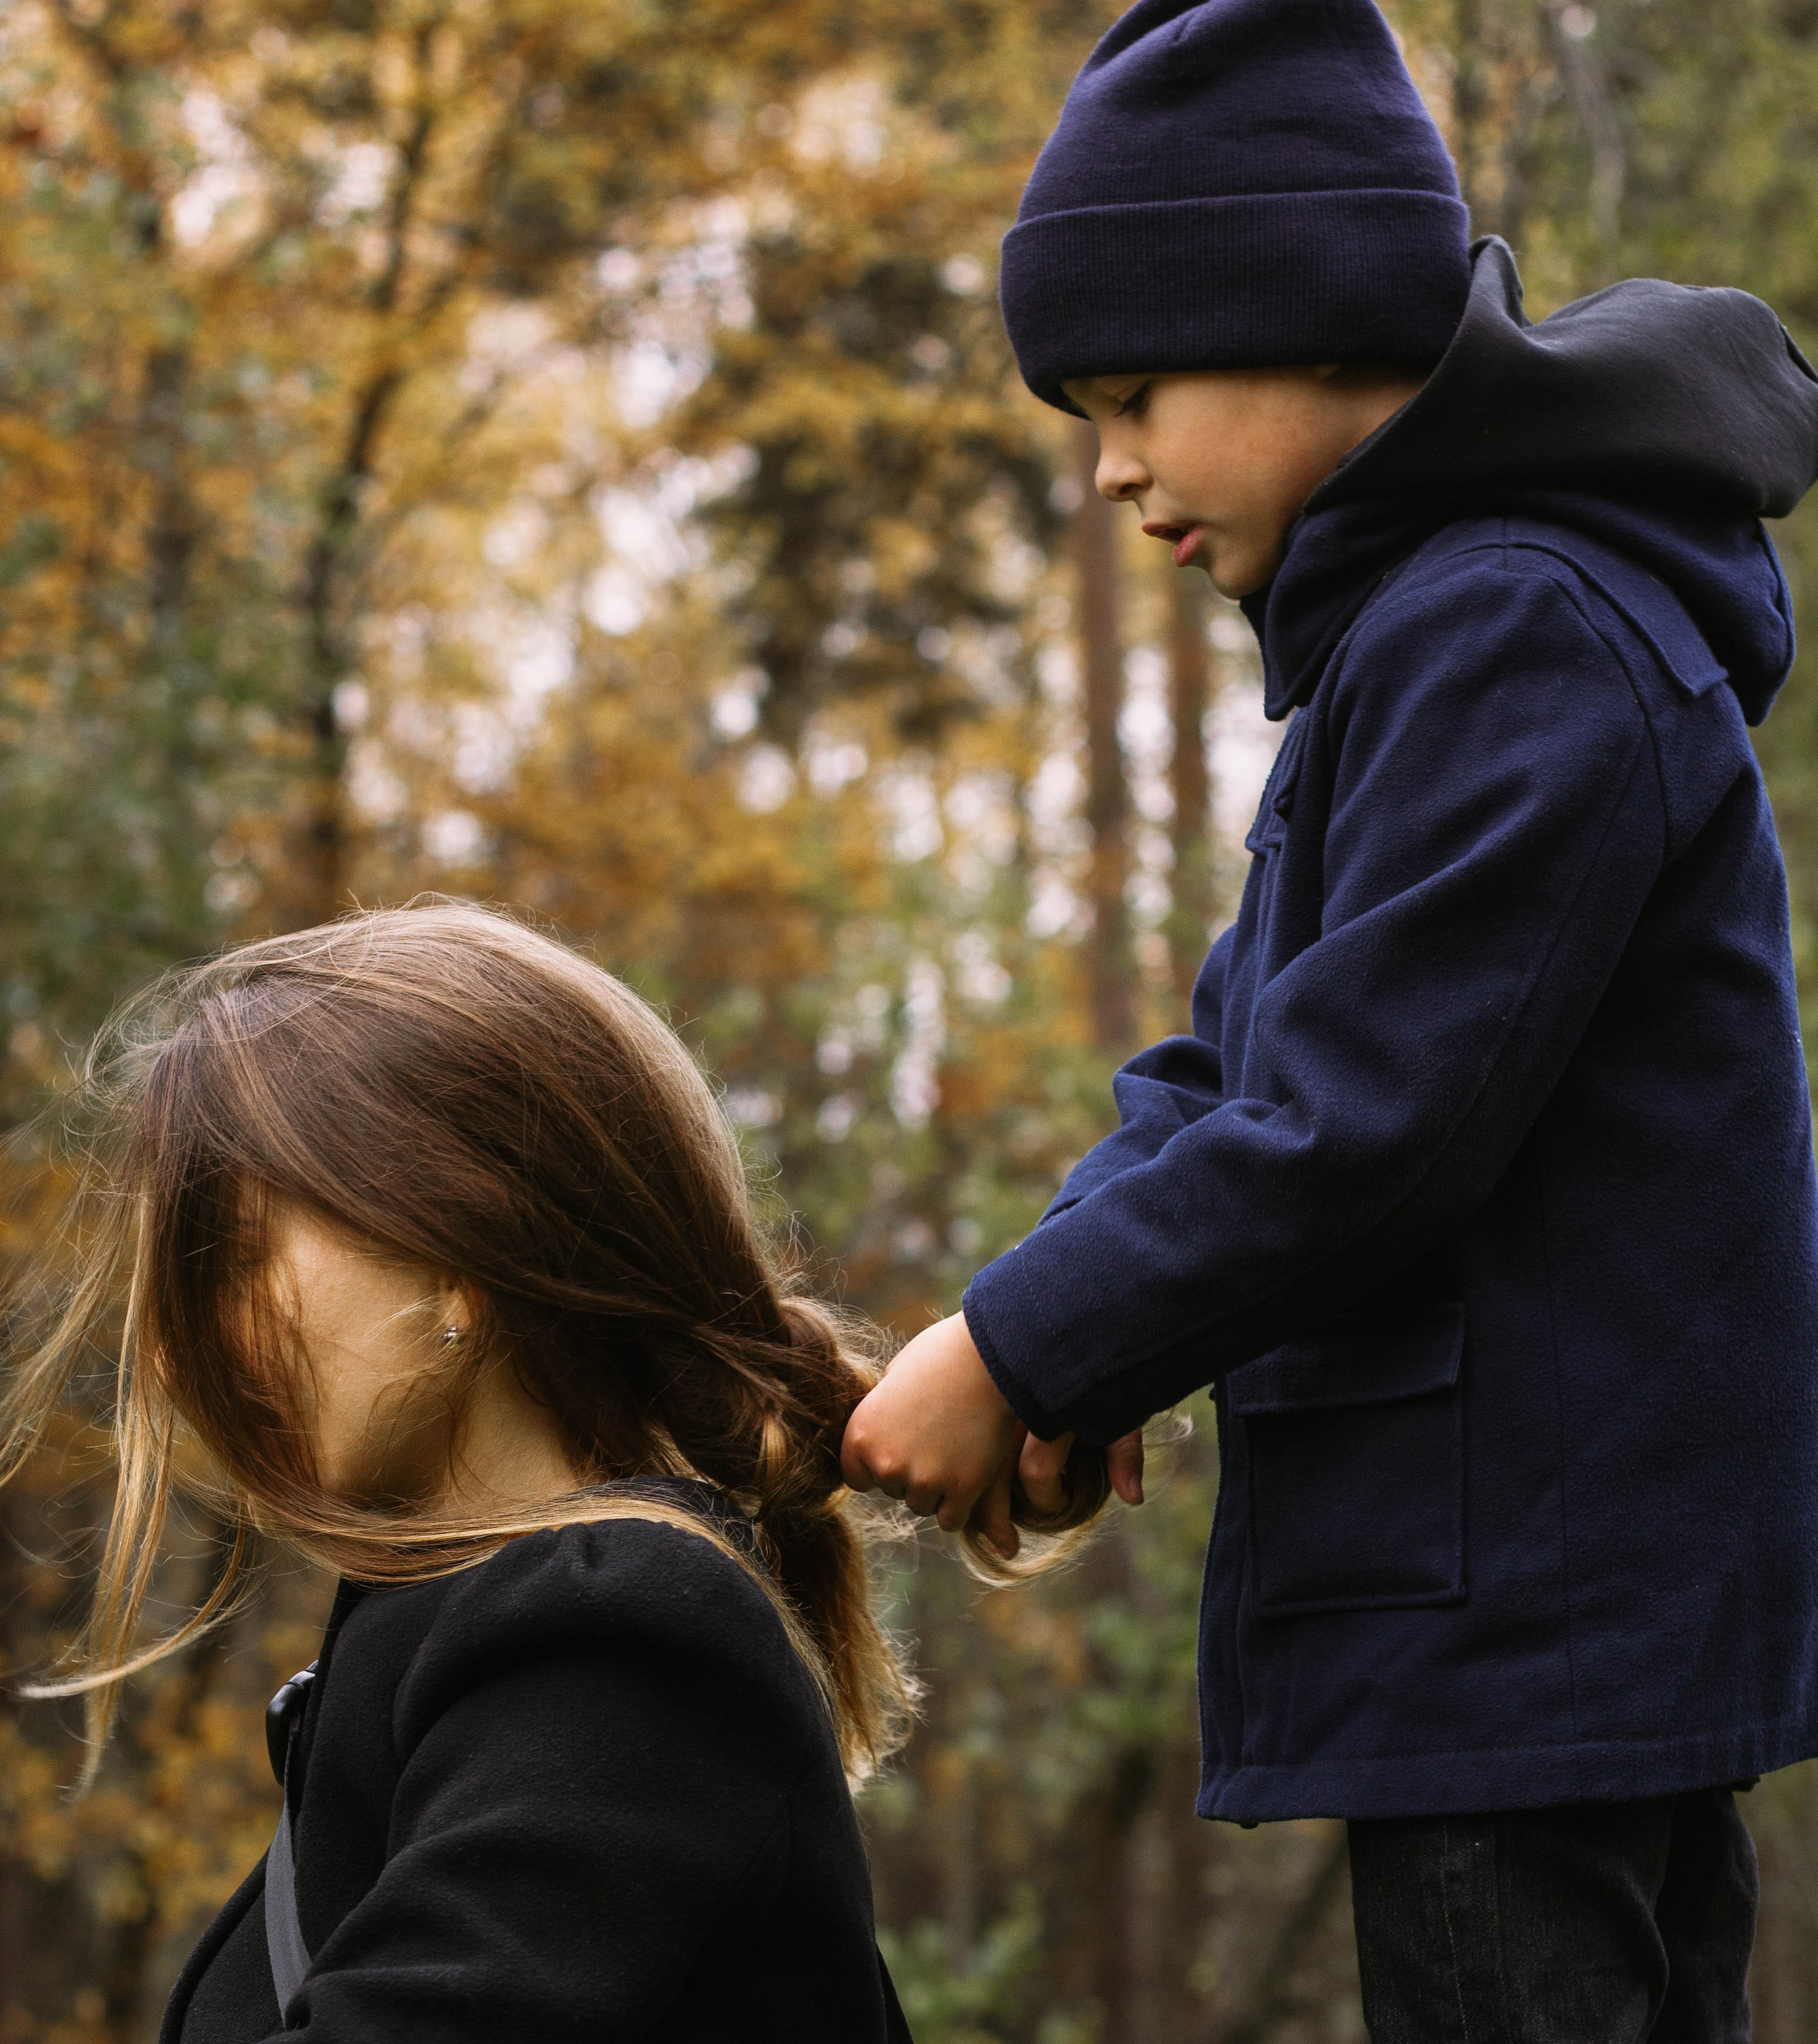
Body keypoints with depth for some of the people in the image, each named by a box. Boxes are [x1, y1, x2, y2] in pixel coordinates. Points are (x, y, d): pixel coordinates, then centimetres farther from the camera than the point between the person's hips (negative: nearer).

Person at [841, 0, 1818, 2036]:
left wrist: (1025, 1352, -12)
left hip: (1520, 1613, -10)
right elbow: (1229, 1055, 15)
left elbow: (1362, 1127, -21)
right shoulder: (1417, 626, 18)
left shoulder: (1518, 638, -16)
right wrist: (1062, 1318, -2)